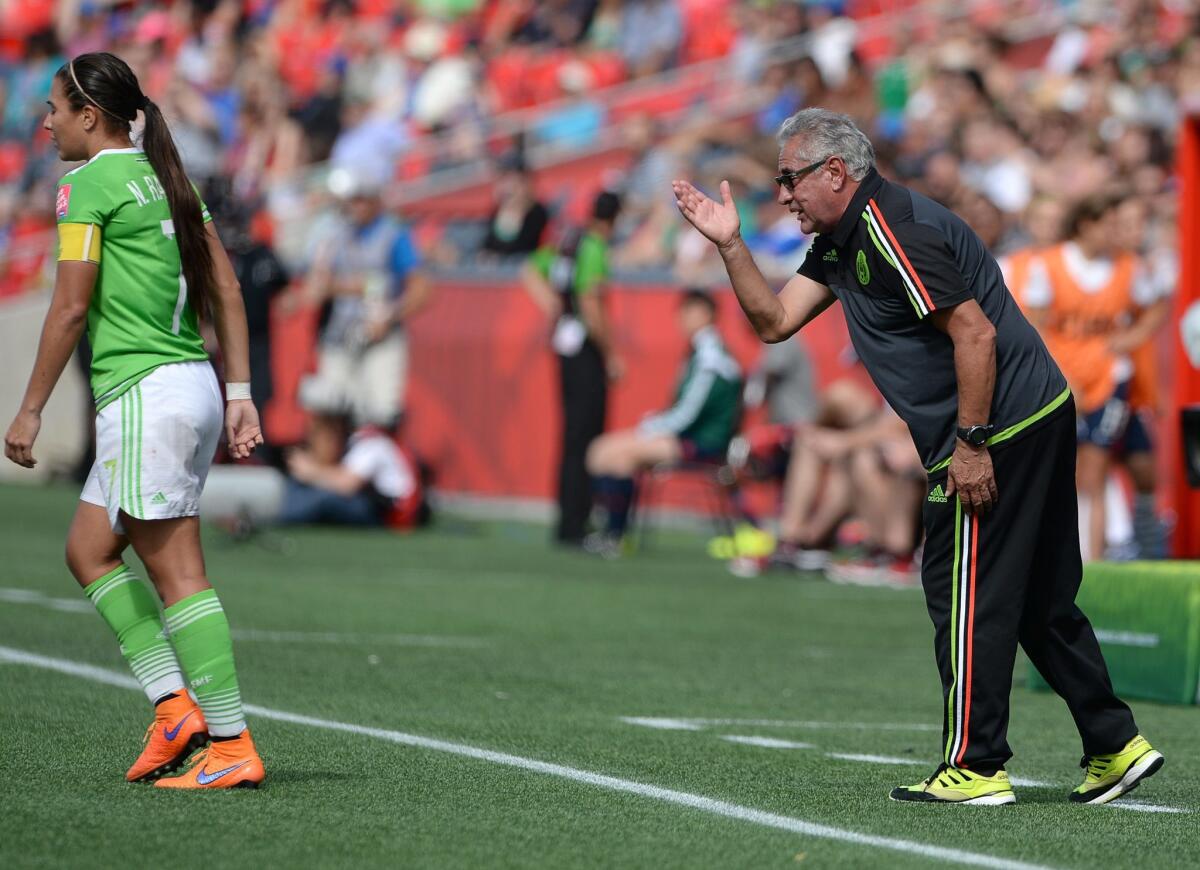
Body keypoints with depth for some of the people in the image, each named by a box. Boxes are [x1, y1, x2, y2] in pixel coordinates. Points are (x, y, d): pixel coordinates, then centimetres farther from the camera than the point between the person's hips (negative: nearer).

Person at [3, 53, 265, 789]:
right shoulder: (167, 178, 17)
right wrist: (240, 393, 13)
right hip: (194, 386, 9)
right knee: (88, 550, 15)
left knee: (178, 571, -7)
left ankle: (233, 747, -8)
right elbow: (227, 290, 13)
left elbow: (71, 308, -11)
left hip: (144, 392, -9)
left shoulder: (88, 185, -7)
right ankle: (175, 705, 6)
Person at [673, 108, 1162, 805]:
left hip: (1000, 429, -10)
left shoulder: (893, 230, -17)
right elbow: (775, 322, 16)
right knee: (1040, 600, 14)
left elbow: (975, 334, -22)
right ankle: (1116, 745, 17)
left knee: (964, 596, -4)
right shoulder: (839, 243, 15)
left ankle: (975, 767, 1)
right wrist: (730, 244, 7)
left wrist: (972, 444, -21)